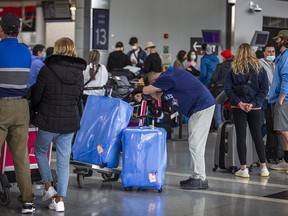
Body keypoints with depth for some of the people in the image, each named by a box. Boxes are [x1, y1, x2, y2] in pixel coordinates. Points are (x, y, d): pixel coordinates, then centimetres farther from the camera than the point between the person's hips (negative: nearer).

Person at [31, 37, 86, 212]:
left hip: (48, 120, -3)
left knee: (40, 150, 21)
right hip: (71, 121, 4)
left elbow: (36, 96, -5)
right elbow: (78, 98, 10)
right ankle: (60, 199, 8)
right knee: (64, 160, 8)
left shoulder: (47, 69, -12)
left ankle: (49, 186, 15)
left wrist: (37, 110, 15)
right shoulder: (79, 73, 1)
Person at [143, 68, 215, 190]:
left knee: (195, 144, -9)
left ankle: (200, 179, -6)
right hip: (198, 108, 11)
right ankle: (195, 176, 18)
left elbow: (146, 90, -13)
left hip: (202, 107, -11)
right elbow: (157, 96, 21)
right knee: (194, 144, 13)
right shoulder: (167, 76, 13)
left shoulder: (166, 78, -19)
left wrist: (142, 89, 8)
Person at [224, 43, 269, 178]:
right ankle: (263, 167, 13)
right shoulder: (259, 69, 2)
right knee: (257, 136, 12)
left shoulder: (234, 70, -2)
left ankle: (243, 169, 1)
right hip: (255, 108, 2)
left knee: (241, 137, 2)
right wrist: (253, 103, -9)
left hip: (238, 108, -2)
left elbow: (228, 89, -9)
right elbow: (264, 89, -5)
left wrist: (239, 102, -11)